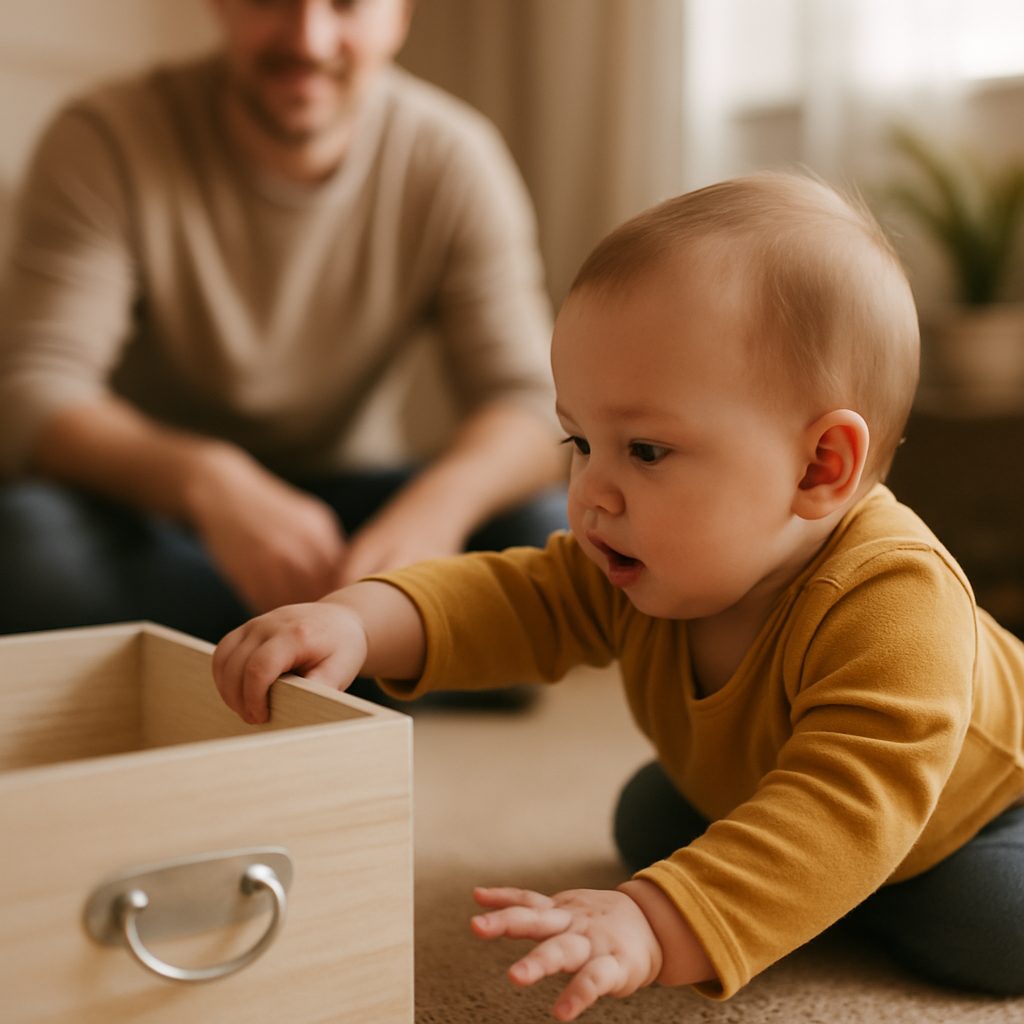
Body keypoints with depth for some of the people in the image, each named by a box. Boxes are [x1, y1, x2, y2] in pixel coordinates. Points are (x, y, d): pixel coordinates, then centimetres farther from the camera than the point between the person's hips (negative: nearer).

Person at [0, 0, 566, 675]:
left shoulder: (455, 159, -8)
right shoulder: (105, 141, -13)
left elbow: (528, 399, -16)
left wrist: (442, 500, -40)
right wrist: (208, 483, -44)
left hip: (350, 504, 1)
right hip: (153, 496, 0)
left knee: (552, 531, -24)